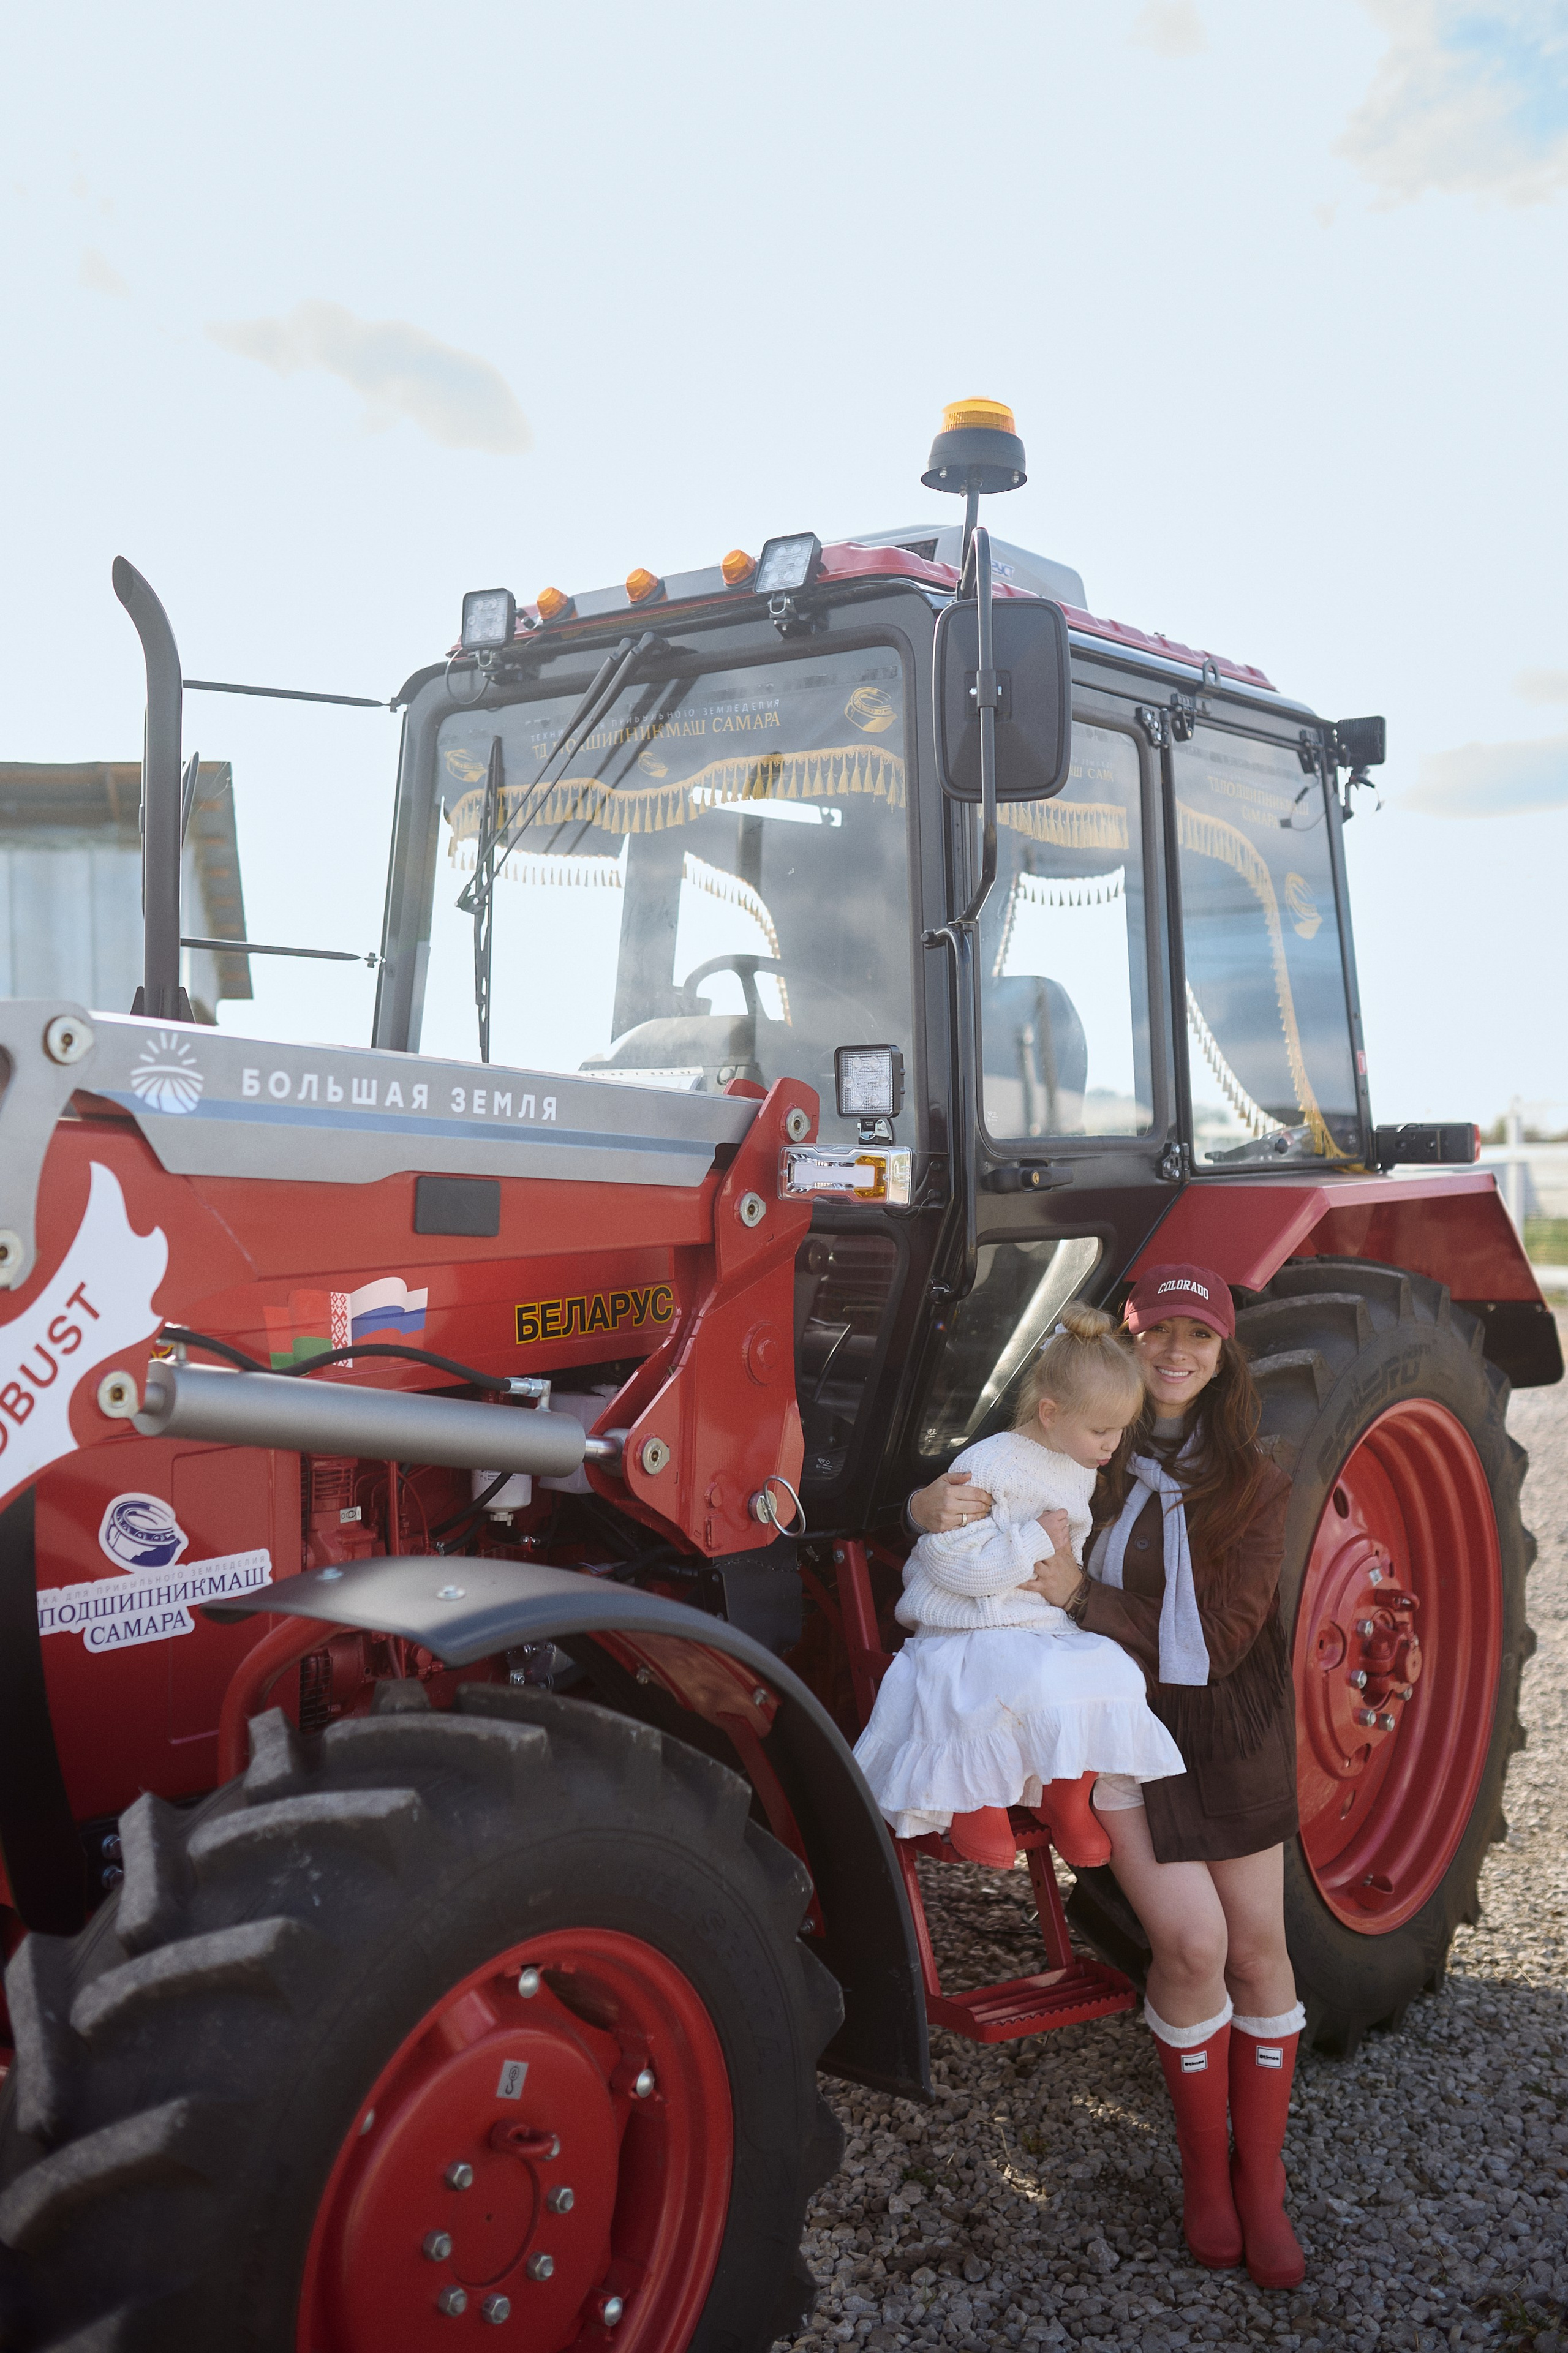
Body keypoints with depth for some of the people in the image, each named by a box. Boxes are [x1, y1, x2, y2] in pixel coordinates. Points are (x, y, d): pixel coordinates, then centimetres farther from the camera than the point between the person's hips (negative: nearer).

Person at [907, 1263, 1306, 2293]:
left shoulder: (1254, 1481, -5)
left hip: (1228, 1729, 2)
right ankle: (1204, 2168, 14)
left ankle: (1262, 2182, 25)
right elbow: (977, 1487, 2)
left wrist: (1083, 1596, -21)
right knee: (1191, 1945, -12)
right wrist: (930, 1504, -23)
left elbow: (1220, 1638, -11)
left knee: (1259, 1948, 5)